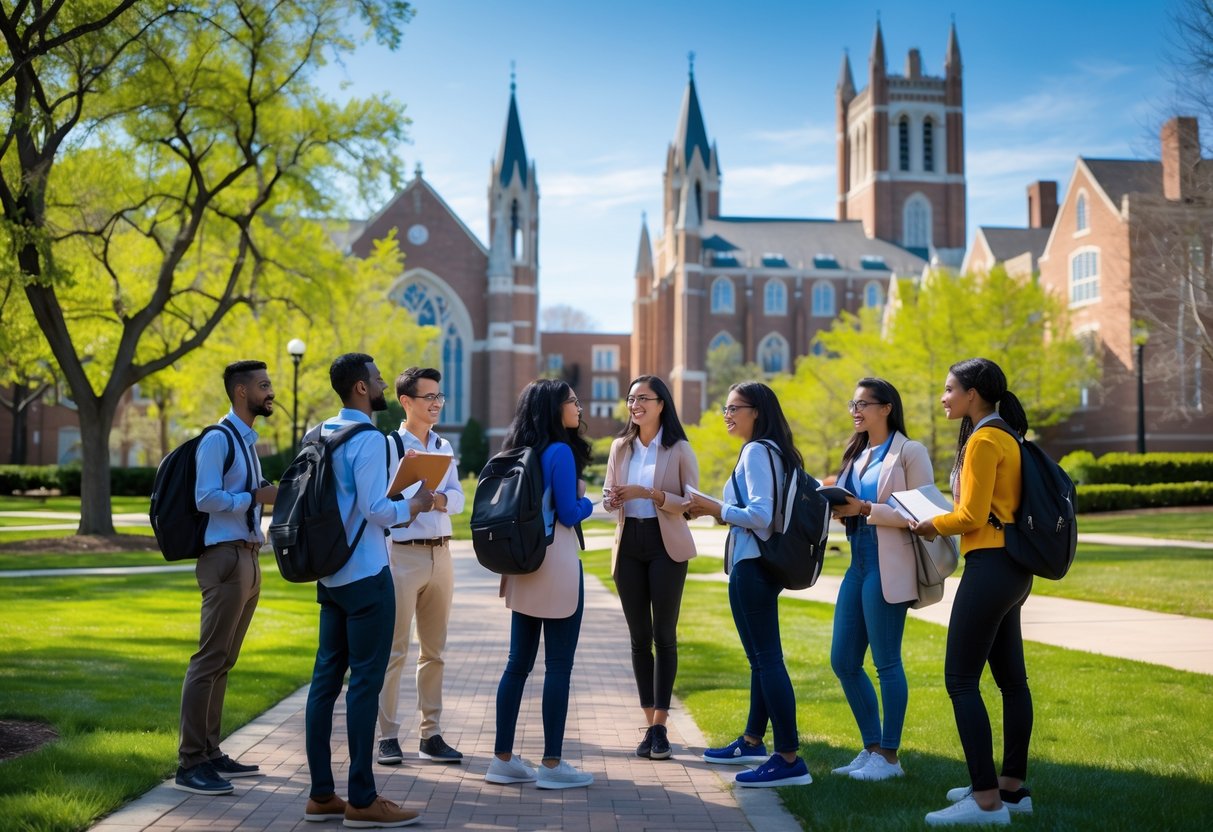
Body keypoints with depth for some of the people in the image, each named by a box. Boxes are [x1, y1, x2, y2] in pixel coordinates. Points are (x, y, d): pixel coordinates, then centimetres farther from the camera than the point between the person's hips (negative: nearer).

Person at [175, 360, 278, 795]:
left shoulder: (247, 440, 18)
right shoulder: (218, 439, -10)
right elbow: (206, 498, -19)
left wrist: (272, 495, 7)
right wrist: (258, 497, -14)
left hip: (248, 556, 9)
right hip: (225, 557, -9)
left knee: (224, 661, 13)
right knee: (210, 659, -8)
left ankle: (210, 754, 20)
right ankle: (190, 764, -4)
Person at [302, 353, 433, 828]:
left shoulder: (322, 435, 11)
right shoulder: (368, 440, -15)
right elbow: (374, 509, -21)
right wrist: (414, 507, -5)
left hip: (330, 573, 9)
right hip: (365, 575, -9)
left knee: (327, 677, 9)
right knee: (365, 681, -3)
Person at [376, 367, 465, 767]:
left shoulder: (444, 447, 12)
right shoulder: (389, 445, -5)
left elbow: (458, 497, 2)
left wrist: (439, 499, -18)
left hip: (441, 552, 6)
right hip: (403, 554, -6)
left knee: (434, 650, 10)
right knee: (394, 650, -1)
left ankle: (431, 735, 18)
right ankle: (388, 737, 8)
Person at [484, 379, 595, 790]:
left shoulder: (517, 452, 11)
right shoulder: (560, 452, -12)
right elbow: (569, 514, -13)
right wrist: (587, 500, 6)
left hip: (523, 565, 8)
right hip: (555, 564, -8)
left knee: (518, 663, 11)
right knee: (558, 665, -1)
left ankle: (503, 759, 14)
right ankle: (552, 764, 3)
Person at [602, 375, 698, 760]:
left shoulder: (679, 450, -2)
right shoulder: (620, 447, 10)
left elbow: (691, 503, -6)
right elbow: (608, 494, 15)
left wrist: (650, 494, -19)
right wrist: (611, 499, -9)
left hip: (666, 545, -4)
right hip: (629, 545, 4)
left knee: (664, 635, -3)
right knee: (639, 637, 5)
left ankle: (660, 726, 3)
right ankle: (650, 724, 12)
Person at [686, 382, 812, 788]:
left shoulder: (756, 451, -14)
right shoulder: (772, 451, 16)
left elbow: (760, 515, -22)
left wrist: (716, 509, -12)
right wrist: (716, 510, 14)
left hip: (751, 565, -11)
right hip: (761, 562, 11)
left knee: (766, 658, -9)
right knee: (762, 656, 19)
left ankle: (789, 759, -7)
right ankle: (752, 742, 32)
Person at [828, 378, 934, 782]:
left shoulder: (909, 452, -5)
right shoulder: (857, 454, 17)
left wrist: (864, 509, -18)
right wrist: (837, 507, -1)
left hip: (888, 567, -8)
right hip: (858, 562, 8)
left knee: (886, 662, -2)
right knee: (843, 661, 8)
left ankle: (888, 757, 9)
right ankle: (871, 749, 21)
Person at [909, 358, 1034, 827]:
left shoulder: (983, 440, -14)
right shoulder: (1006, 438, 15)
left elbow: (971, 516, -16)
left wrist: (932, 526, 0)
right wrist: (942, 523, 17)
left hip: (989, 567, -10)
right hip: (1011, 568, 10)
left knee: (961, 680, -8)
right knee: (1011, 678, 13)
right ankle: (1013, 788, 21)